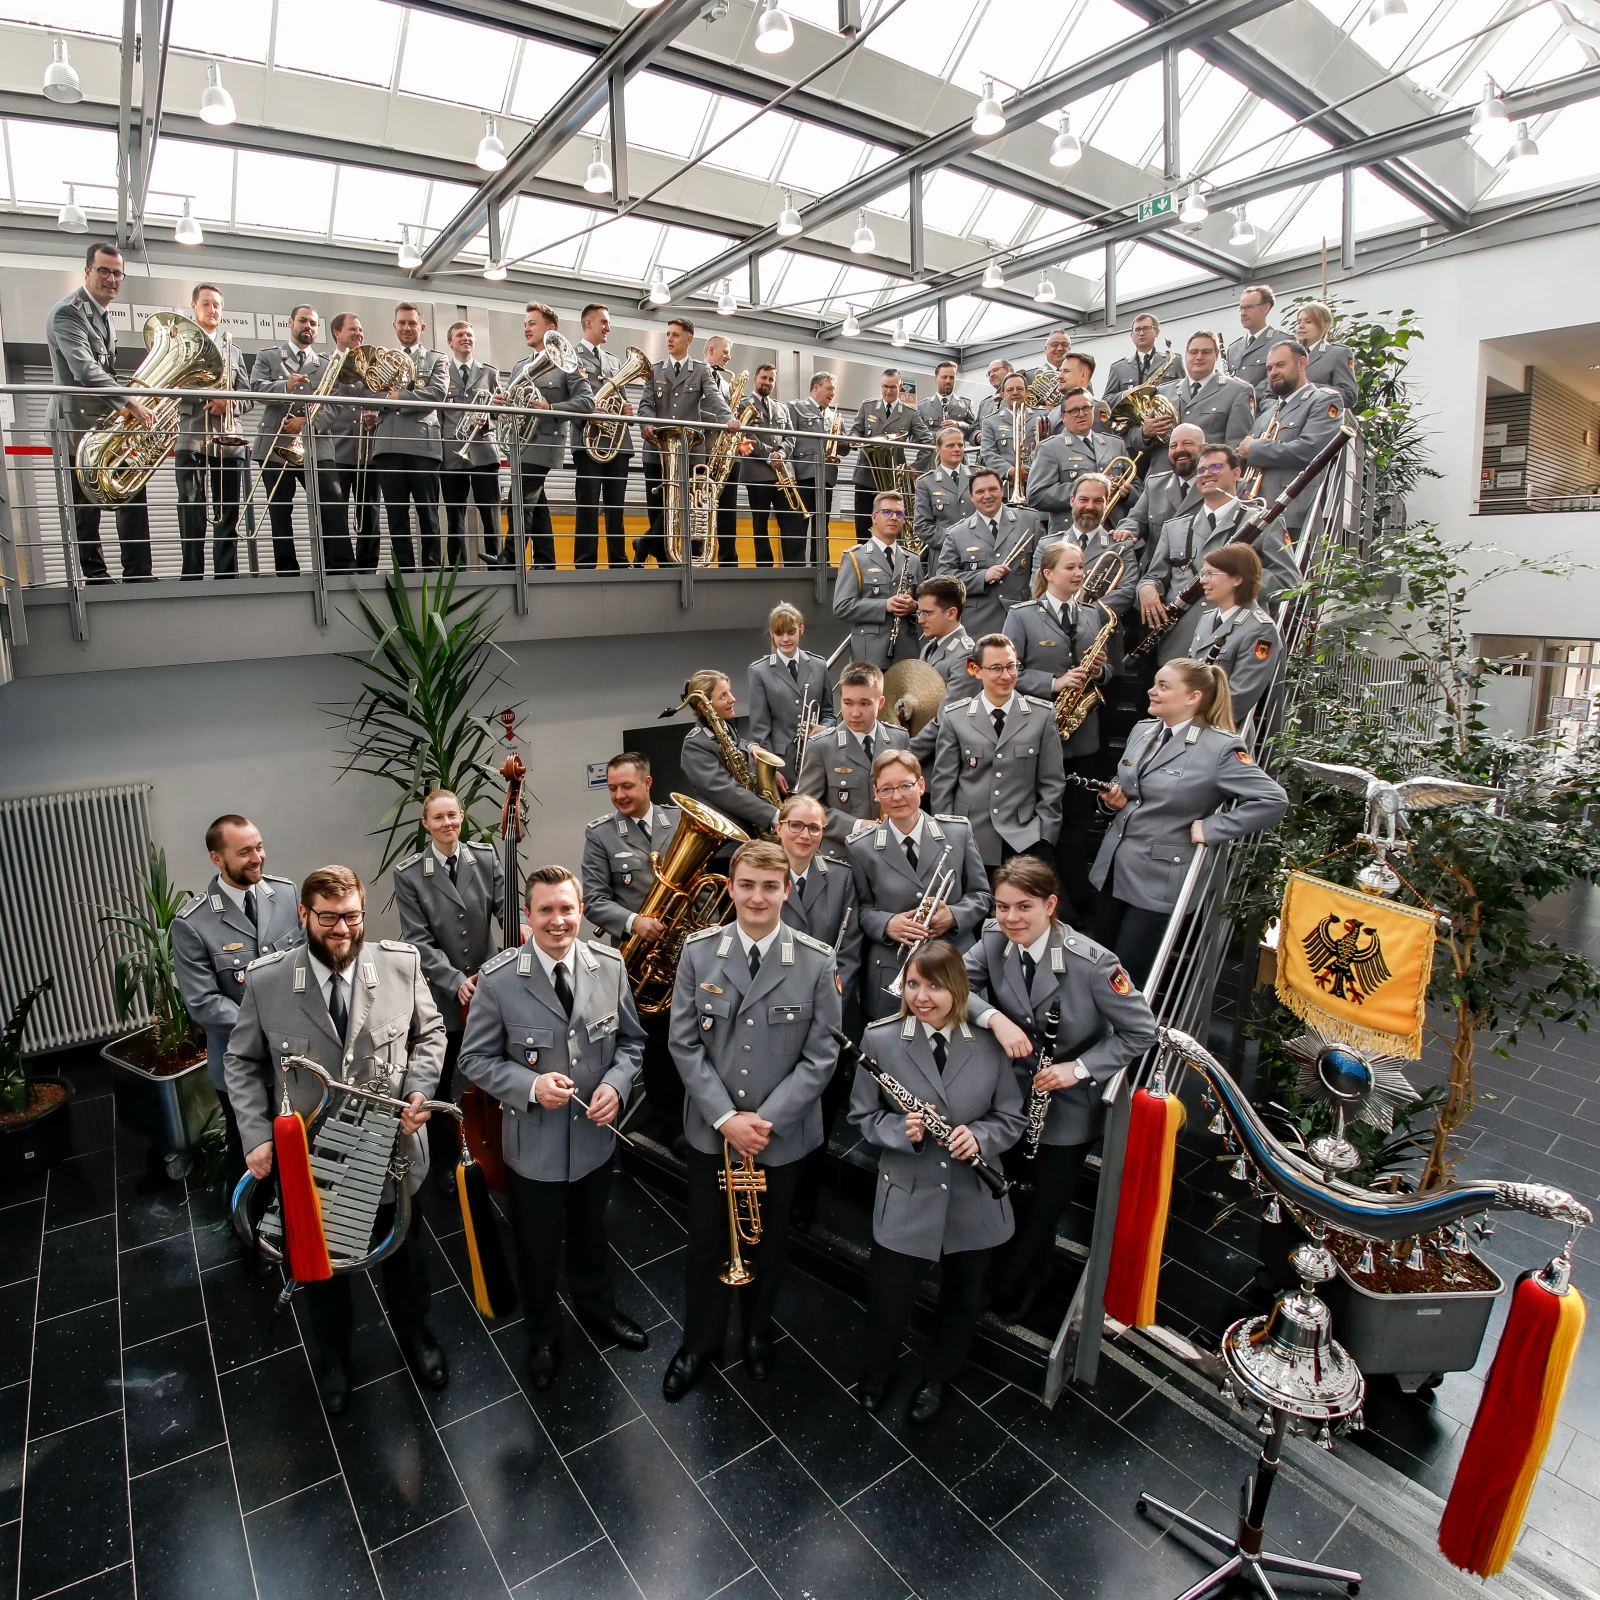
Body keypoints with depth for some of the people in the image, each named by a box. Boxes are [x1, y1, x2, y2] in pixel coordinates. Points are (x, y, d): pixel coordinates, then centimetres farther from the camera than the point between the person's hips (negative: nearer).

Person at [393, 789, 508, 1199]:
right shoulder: (409, 873, -7)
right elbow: (418, 941, -12)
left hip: (490, 984, 2)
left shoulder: (486, 859, 0)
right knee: (440, 1083, 11)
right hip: (441, 994, -2)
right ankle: (443, 1161, 31)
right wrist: (455, 981, -23)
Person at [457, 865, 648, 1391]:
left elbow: (630, 1039, 0)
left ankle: (597, 1308, 56)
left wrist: (617, 1084, -18)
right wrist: (531, 1085, -26)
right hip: (534, 1144, -2)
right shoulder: (498, 978, -19)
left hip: (596, 1136, 3)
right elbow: (476, 1058, -10)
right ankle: (543, 1334, 49)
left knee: (591, 1233, 27)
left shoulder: (610, 965, -11)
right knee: (537, 1247, 21)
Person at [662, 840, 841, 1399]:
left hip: (783, 1134, 0)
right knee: (706, 1242, 16)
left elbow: (820, 1056, -10)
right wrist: (726, 1117, -15)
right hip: (711, 1129, 1)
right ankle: (699, 1341, 41)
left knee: (768, 1242, 20)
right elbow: (685, 1043, -8)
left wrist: (766, 1120, -16)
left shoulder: (817, 961, -14)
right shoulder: (698, 950, -10)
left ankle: (757, 1331, 47)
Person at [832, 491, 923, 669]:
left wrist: (914, 606, -5)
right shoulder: (855, 558, 2)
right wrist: (884, 606, -17)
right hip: (870, 655, -4)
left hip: (906, 654, 5)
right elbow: (841, 607, -7)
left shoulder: (913, 560, 16)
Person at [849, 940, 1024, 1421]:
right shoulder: (880, 1039, -12)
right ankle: (875, 1374, 46)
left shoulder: (990, 1042, -9)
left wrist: (979, 1136, -21)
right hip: (906, 1201, -2)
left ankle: (938, 1377, 52)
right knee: (887, 1297, 11)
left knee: (962, 1299, 22)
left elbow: (1011, 1118, -1)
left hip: (975, 1202, 2)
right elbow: (862, 1116, -4)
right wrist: (902, 1129, -23)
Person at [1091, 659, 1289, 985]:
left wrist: (1210, 828, -17)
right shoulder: (1142, 732, 8)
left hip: (1157, 881, -7)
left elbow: (1274, 801, -17)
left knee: (1127, 976, 2)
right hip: (1112, 867, 7)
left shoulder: (1219, 748, -14)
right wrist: (1116, 797, 1)